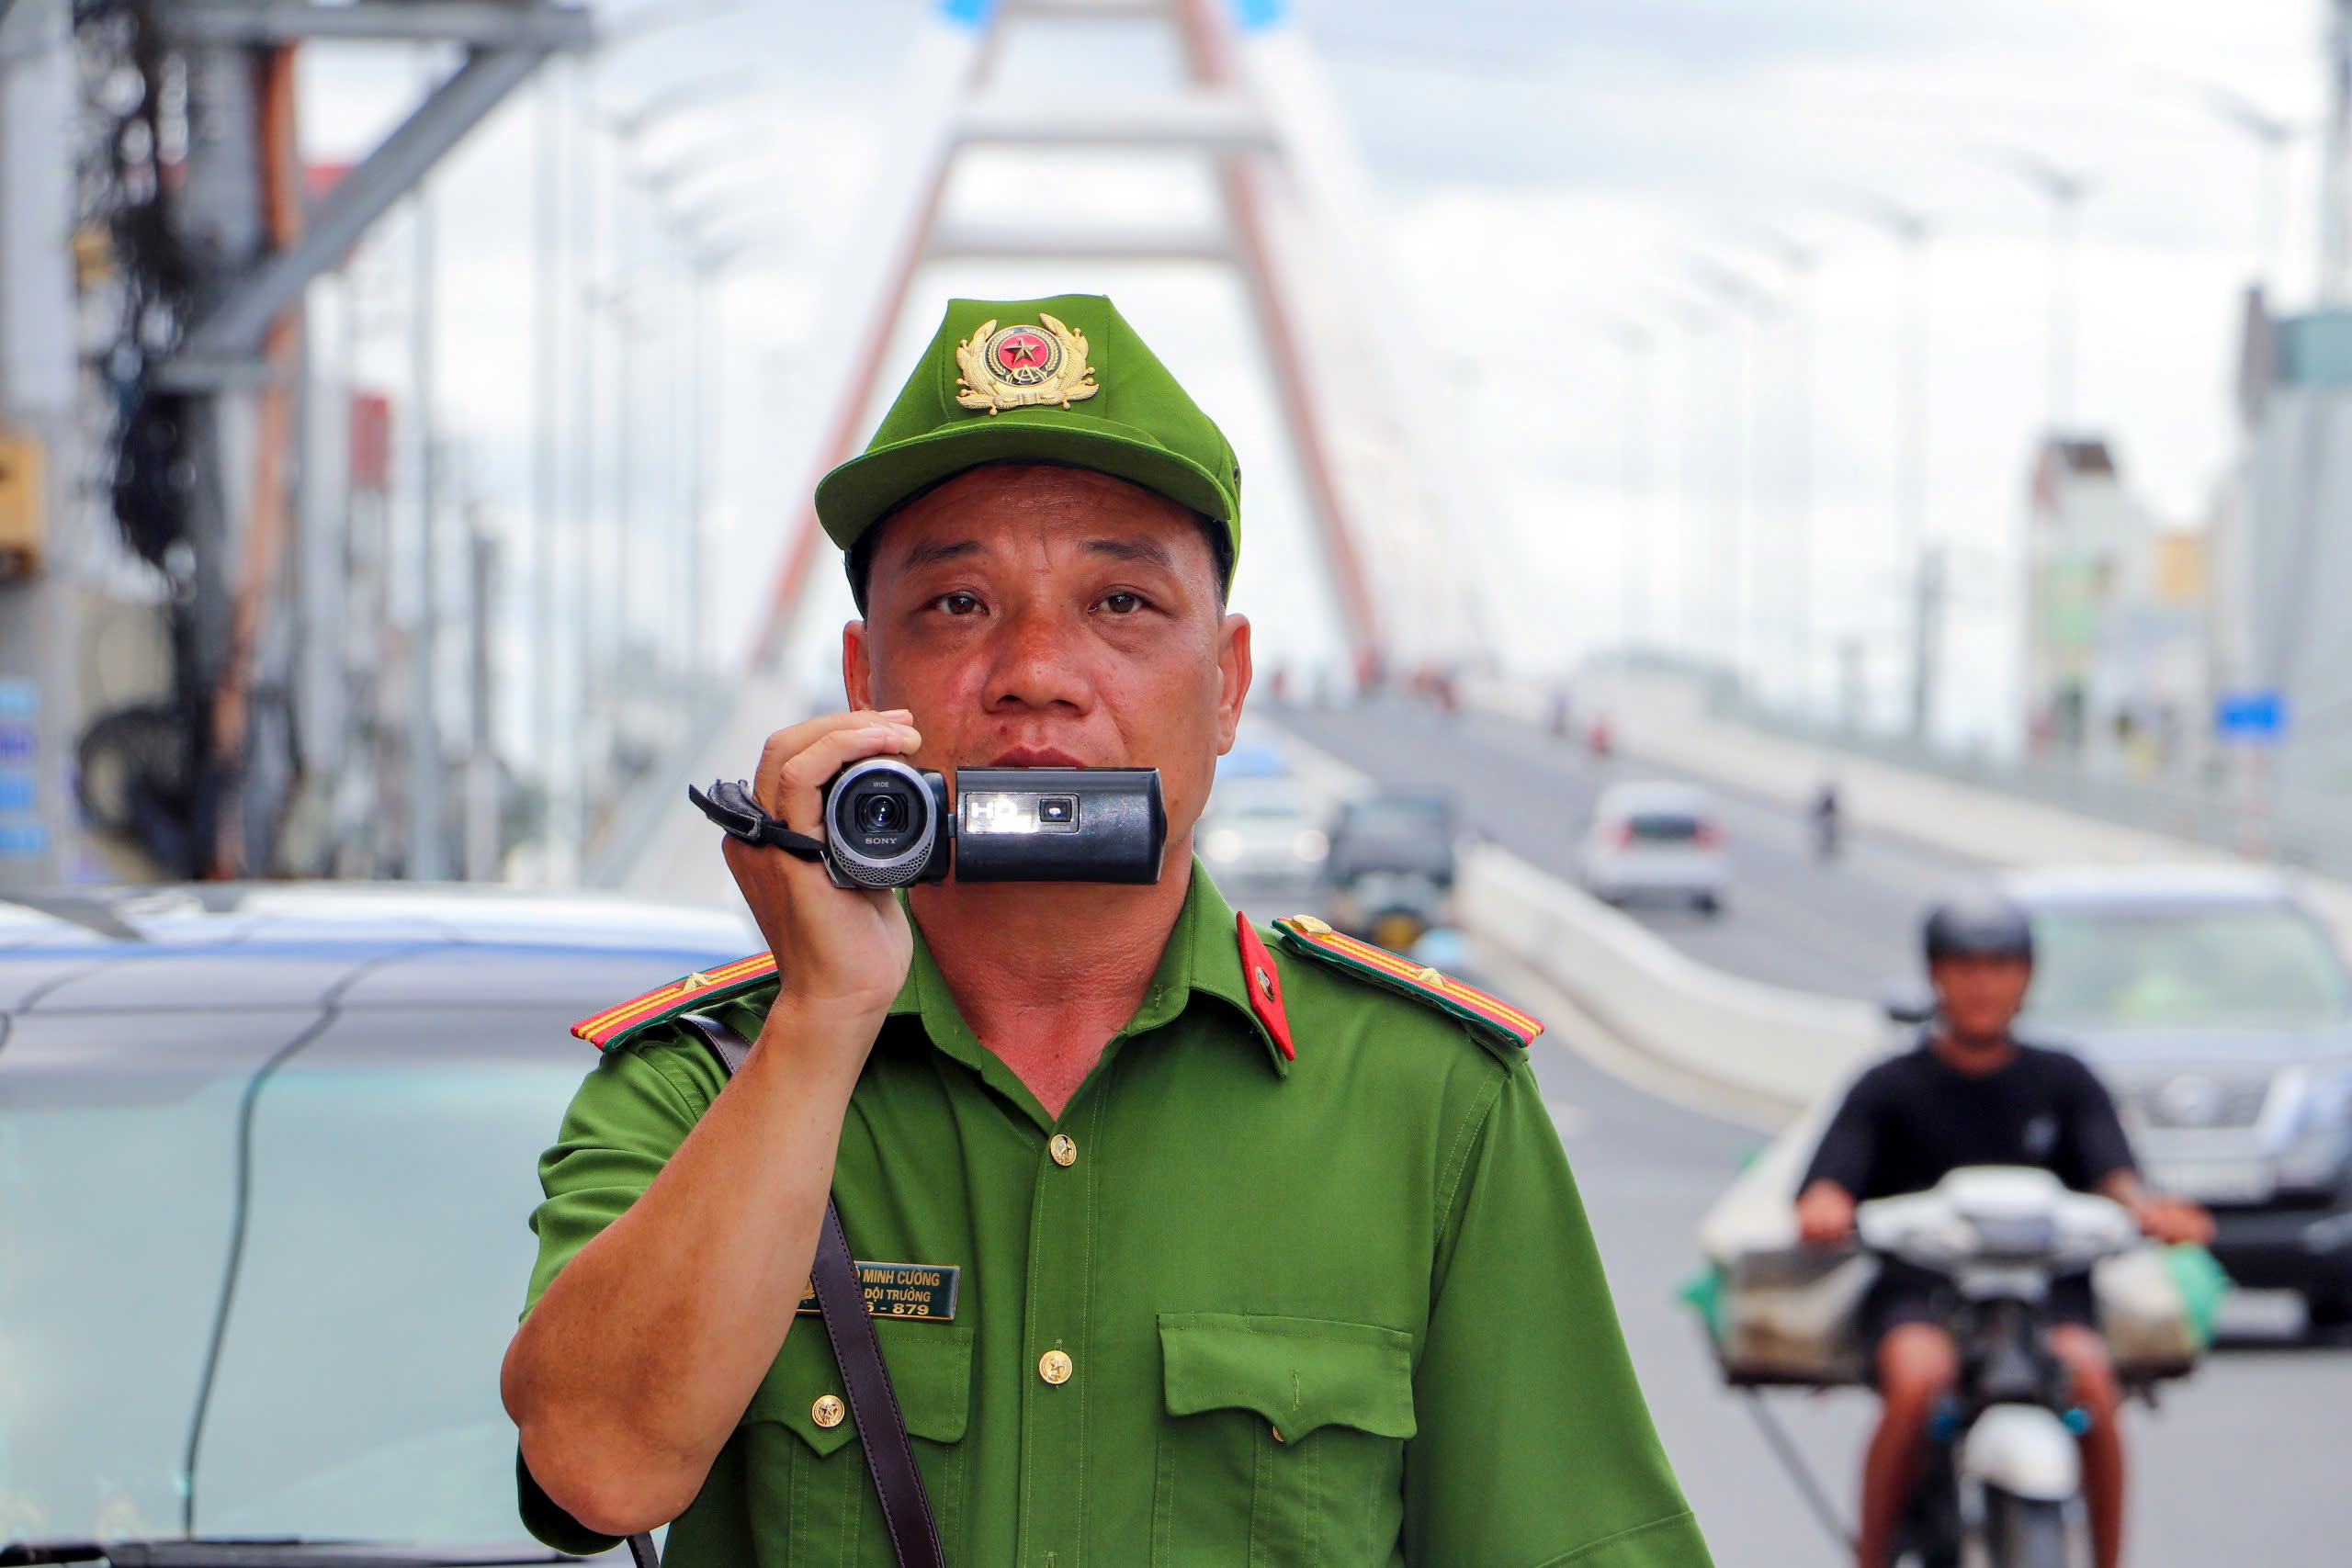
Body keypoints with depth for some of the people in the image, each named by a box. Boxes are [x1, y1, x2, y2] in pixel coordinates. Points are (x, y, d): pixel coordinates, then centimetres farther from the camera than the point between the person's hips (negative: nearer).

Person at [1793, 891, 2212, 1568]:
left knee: (2090, 1379, -30)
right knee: (1917, 1381, -34)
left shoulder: (2063, 1082, 16)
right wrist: (1824, 1204, -31)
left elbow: (2111, 1168, -1)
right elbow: (1834, 1169, -4)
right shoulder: (1890, 1088, 12)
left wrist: (2141, 1205, -27)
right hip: (1918, 1290, -1)